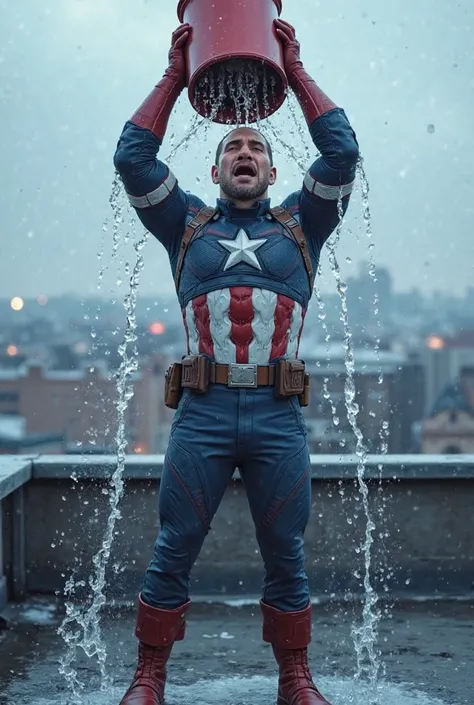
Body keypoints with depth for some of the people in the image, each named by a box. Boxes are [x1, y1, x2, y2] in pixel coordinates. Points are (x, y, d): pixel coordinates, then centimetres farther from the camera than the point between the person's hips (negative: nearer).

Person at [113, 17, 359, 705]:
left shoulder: (299, 224, 16)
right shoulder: (188, 224, 16)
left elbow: (342, 151, 7)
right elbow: (133, 156, 8)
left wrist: (296, 70, 13)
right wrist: (175, 76, 12)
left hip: (279, 416, 1)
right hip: (202, 412, 0)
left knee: (285, 554, 6)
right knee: (174, 551, 1)